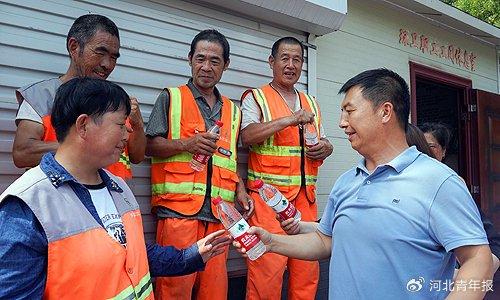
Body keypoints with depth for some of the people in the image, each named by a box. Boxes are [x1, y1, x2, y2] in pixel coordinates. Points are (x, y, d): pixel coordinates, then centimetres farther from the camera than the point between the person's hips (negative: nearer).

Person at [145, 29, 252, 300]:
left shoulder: (232, 110, 20)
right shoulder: (171, 98, 7)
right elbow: (150, 145, 2)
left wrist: (240, 189, 9)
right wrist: (187, 144, -14)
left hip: (218, 212, 4)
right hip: (178, 207, -4)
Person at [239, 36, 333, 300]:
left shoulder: (311, 103, 21)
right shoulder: (255, 97, 4)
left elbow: (323, 142, 26)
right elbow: (248, 136, -13)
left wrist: (326, 148, 3)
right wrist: (289, 120, -20)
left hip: (305, 197, 6)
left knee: (307, 268, 8)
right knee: (266, 270, -8)